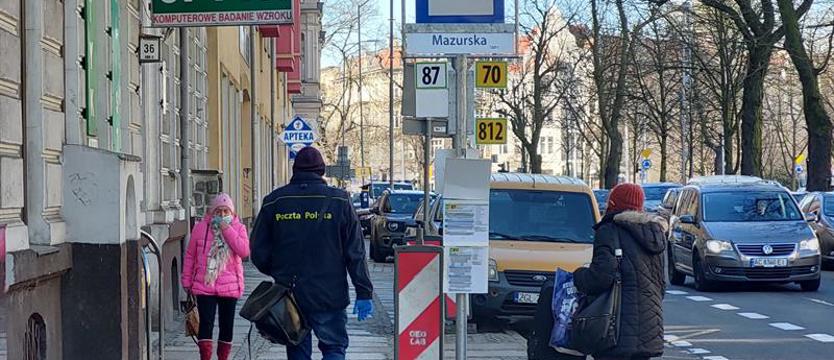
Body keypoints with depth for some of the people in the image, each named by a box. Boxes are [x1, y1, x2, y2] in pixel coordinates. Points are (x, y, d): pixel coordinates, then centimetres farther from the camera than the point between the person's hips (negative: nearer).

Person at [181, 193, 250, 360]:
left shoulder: (238, 228, 3)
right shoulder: (200, 228, 3)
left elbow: (244, 251, -14)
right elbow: (190, 255, 9)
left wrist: (227, 230, -16)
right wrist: (187, 280, 9)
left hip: (229, 287, 1)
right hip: (204, 285, -1)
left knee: (227, 326, 9)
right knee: (206, 324, -10)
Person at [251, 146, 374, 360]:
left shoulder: (274, 202, 2)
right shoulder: (339, 201, -3)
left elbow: (259, 252, 4)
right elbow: (356, 252, -4)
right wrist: (364, 293, -1)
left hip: (289, 295, 2)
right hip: (329, 296, -2)